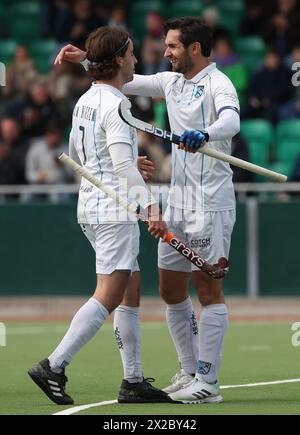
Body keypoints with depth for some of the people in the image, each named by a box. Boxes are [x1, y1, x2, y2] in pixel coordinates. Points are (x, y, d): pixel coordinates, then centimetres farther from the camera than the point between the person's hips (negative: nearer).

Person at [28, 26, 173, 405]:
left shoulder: (84, 101, 13)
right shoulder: (115, 106, -15)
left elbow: (74, 154, 25)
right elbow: (124, 165, -25)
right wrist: (150, 206, -31)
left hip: (91, 208, 10)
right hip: (114, 212, -10)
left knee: (131, 293, 11)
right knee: (108, 296, -10)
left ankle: (134, 381, 11)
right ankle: (53, 366, -15)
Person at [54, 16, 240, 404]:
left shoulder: (217, 83, -12)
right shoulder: (171, 82, 13)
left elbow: (231, 118, -32)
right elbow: (124, 81, 25)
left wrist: (205, 134, -52)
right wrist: (85, 59, 15)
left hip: (211, 202, -8)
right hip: (178, 201, 8)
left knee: (208, 287, -7)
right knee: (171, 289, 9)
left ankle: (207, 382, -6)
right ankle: (190, 371, 19)